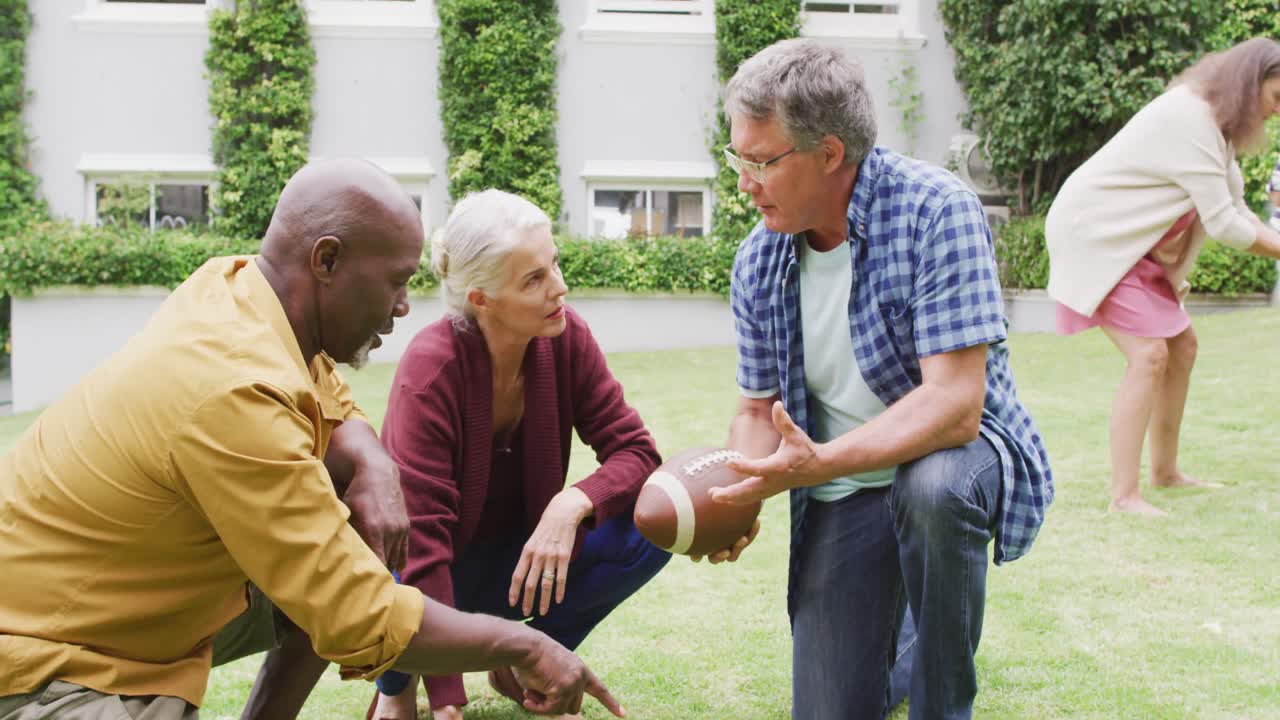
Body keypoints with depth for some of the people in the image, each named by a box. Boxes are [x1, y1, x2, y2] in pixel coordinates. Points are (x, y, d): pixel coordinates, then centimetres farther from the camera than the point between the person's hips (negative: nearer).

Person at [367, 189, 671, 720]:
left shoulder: (566, 337, -15)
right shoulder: (430, 369, -28)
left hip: (519, 559, 4)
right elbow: (421, 542, -31)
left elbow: (635, 451, -11)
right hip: (440, 569, -3)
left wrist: (572, 504, -35)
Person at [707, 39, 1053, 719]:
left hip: (958, 451, -4)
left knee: (930, 486, -40)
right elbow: (758, 410, 6)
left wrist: (819, 463, -39)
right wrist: (738, 497, -15)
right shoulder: (757, 262, -3)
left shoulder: (934, 210, -21)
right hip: (842, 495, 5)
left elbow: (954, 404, -28)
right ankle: (904, 629, 33)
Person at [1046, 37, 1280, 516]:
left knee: (1182, 346, 11)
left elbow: (1235, 207, 12)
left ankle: (1165, 472, 23)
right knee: (1149, 354, -17)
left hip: (1133, 243, 11)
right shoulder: (1190, 118, -23)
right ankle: (1124, 495, -15)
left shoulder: (1212, 120, 10)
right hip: (1095, 236, -11)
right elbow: (1222, 222, -23)